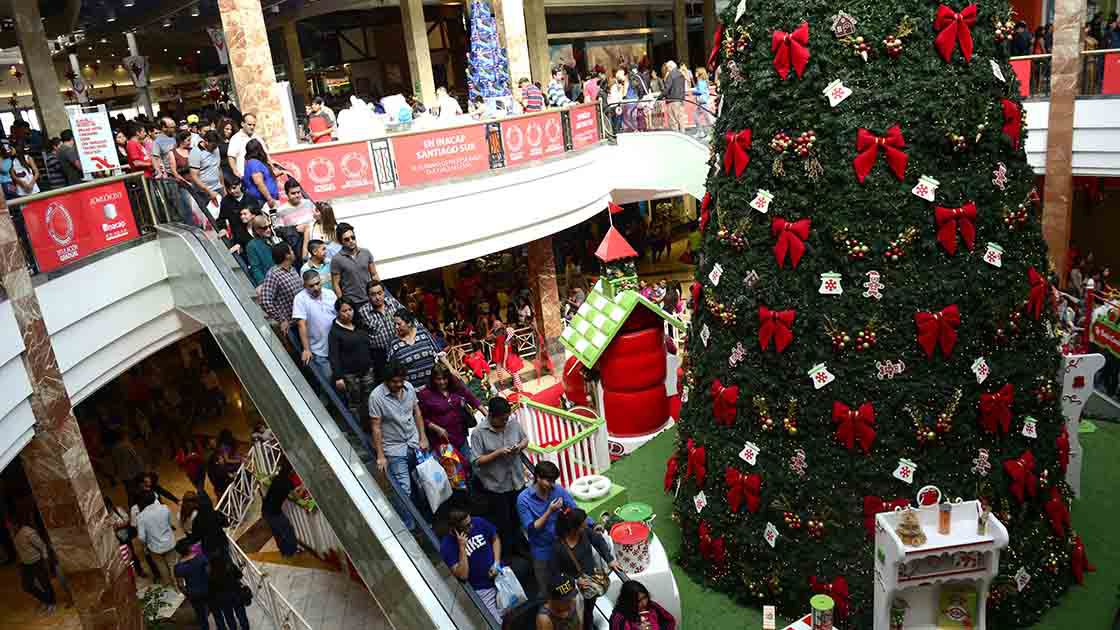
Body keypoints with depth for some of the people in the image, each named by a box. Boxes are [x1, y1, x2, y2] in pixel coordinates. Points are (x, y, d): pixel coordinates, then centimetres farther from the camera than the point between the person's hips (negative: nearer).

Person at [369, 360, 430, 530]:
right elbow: (376, 427, -16)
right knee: (403, 491, -6)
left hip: (414, 443, 5)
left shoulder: (409, 387, -4)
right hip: (394, 449, -5)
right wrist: (380, 456, -15)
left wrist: (423, 438, 5)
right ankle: (409, 527, 10)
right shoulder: (376, 397, -20)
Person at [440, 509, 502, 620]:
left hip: (500, 575, 3)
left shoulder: (478, 522, -11)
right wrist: (462, 547, -28)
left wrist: (496, 563, -6)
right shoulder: (447, 546, -19)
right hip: (482, 590, -3)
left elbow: (495, 539, 7)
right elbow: (463, 575, -22)